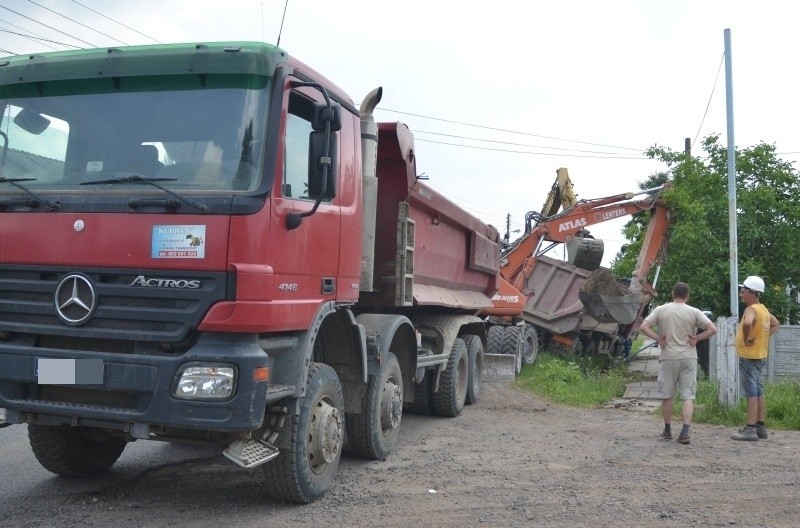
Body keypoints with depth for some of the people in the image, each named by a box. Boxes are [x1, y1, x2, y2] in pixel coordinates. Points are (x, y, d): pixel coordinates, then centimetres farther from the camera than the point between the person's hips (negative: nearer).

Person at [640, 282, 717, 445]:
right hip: (688, 358, 0)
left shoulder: (661, 310, 0)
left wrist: (658, 338, 1)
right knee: (688, 396, 2)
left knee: (667, 395, 11)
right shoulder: (693, 312, -1)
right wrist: (696, 338, 1)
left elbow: (644, 326, -3)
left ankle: (667, 431, 20)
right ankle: (685, 432, -9)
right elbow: (712, 329, -5)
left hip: (668, 358, 0)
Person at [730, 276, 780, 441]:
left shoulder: (751, 309, -18)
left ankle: (750, 429, -6)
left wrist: (746, 338, -24)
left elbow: (747, 323, -40)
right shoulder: (764, 310, 12)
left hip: (749, 357, -9)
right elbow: (775, 325, 28)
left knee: (751, 393, -7)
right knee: (759, 392, 13)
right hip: (761, 356, 9)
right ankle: (761, 427, 20)